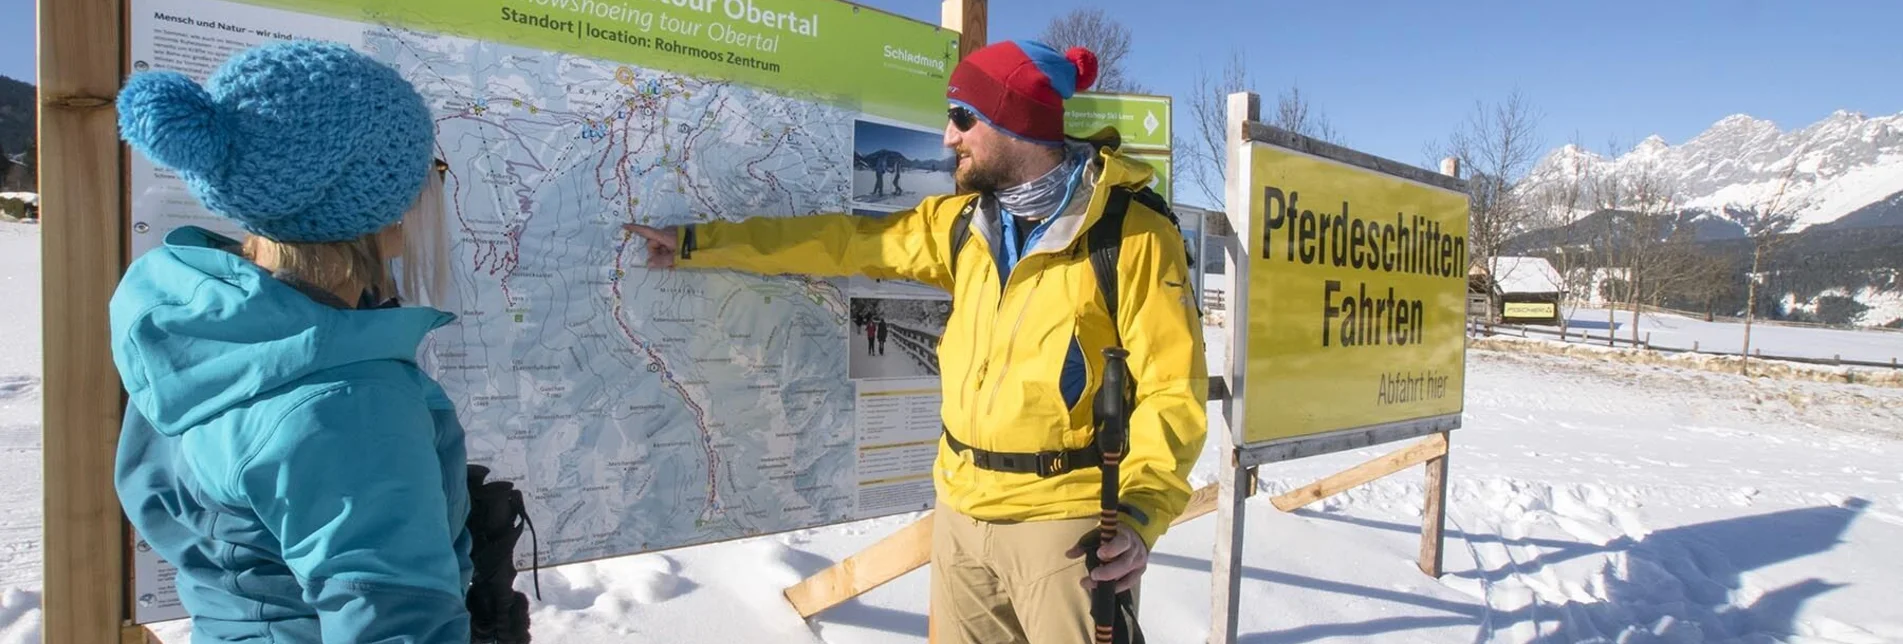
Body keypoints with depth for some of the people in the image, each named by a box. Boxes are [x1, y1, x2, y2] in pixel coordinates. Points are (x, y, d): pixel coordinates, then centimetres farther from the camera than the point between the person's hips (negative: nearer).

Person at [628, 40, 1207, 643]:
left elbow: (1172, 384, -11)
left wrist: (1141, 512, -23)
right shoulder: (960, 222, 7)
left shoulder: (1132, 234, -11)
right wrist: (695, 242, 14)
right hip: (961, 510, 6)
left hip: (1065, 520, -5)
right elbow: (843, 242, 12)